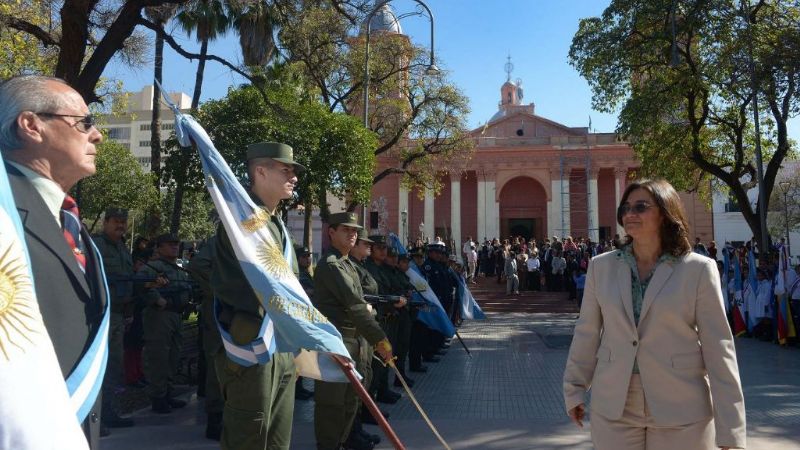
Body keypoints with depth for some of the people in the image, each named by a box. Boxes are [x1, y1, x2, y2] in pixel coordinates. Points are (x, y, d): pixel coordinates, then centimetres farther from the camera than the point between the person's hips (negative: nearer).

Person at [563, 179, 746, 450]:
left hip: (681, 411, -2)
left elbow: (718, 346, -7)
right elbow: (587, 333, 6)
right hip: (613, 408, 2)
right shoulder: (602, 266, 1)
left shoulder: (698, 269, -6)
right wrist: (574, 389, 9)